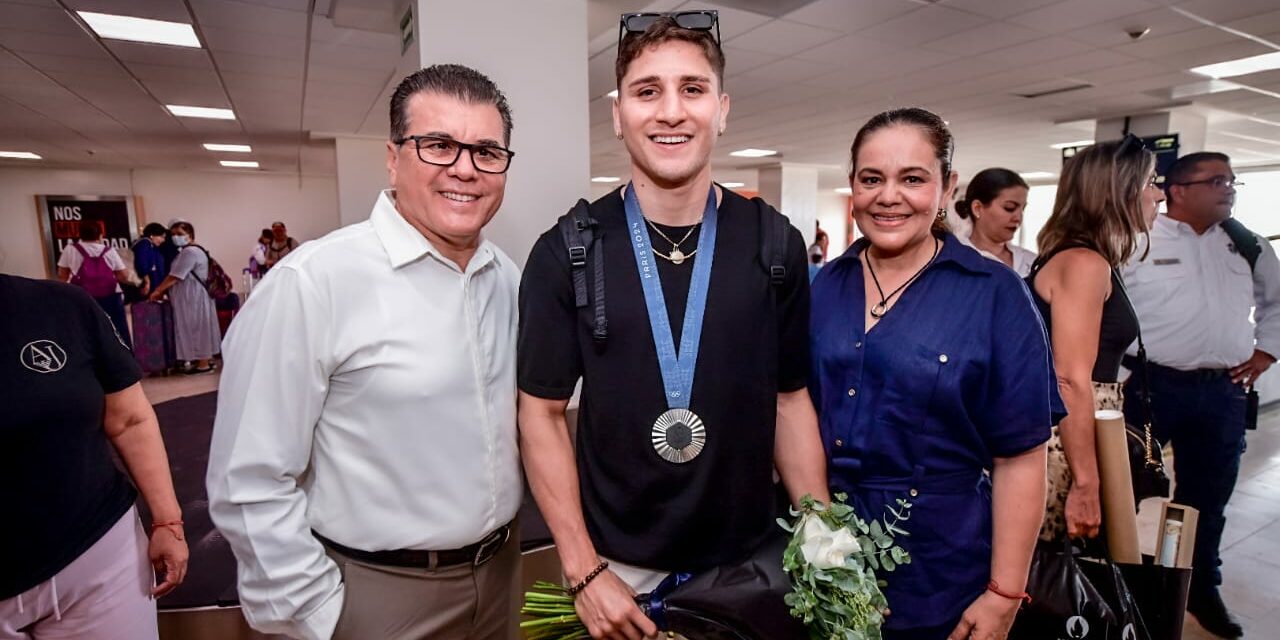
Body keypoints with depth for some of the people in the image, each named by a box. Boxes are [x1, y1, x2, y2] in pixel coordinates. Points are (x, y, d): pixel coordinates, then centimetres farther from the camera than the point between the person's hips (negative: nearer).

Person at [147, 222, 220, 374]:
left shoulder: (190, 252, -17)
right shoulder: (189, 251, 16)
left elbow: (174, 277, -19)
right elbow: (178, 277, 16)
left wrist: (157, 291, -11)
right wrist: (163, 291, 9)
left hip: (193, 297, -10)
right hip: (193, 296, 10)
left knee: (196, 328, -6)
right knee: (199, 328, 13)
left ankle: (203, 364, -2)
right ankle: (206, 359, 18)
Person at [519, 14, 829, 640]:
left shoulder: (775, 244, -7)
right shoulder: (565, 253, -10)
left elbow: (790, 401, 0)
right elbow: (543, 414, -7)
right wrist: (583, 570, -10)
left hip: (750, 561, 2)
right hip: (620, 566, -1)